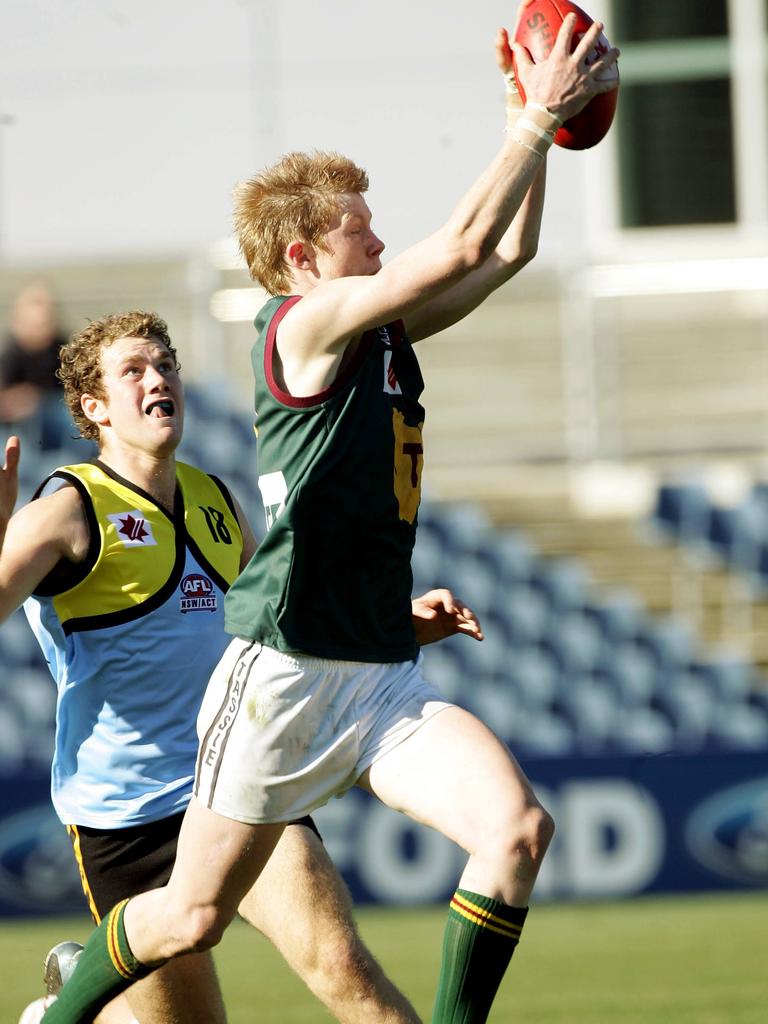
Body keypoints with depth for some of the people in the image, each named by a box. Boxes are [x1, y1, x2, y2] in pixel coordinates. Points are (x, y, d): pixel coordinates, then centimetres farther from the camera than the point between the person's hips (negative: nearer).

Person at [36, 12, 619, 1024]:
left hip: (384, 676, 7)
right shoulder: (305, 325, -11)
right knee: (193, 914, 2)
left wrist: (540, 117, 9)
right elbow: (462, 244, -18)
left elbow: (506, 251, 18)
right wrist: (539, 119, -11)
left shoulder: (384, 331, 13)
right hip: (284, 674, -7)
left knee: (517, 827, -16)